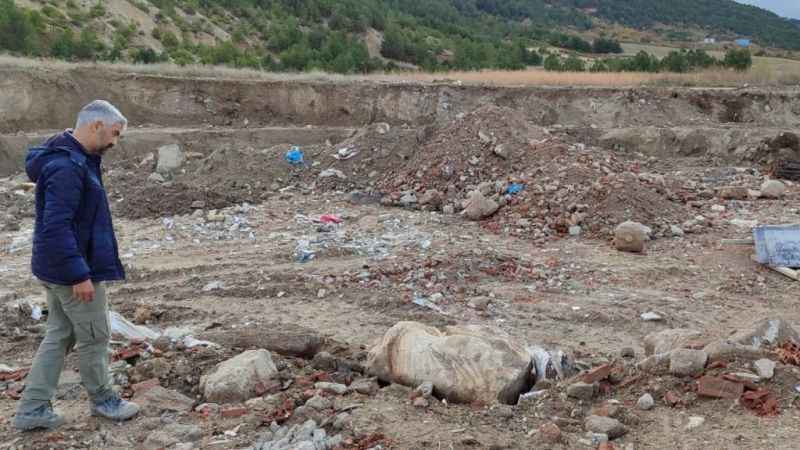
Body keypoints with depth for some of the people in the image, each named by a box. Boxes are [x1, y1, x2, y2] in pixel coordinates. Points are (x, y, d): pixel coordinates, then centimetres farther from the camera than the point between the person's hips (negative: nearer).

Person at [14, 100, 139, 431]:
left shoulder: (77, 160, 9)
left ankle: (32, 409, 22)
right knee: (94, 337, 7)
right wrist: (79, 275, -25)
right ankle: (102, 400, 25)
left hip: (57, 269, 10)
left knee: (60, 336, 16)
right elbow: (56, 227, -27)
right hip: (71, 271, -10)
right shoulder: (67, 168, -23)